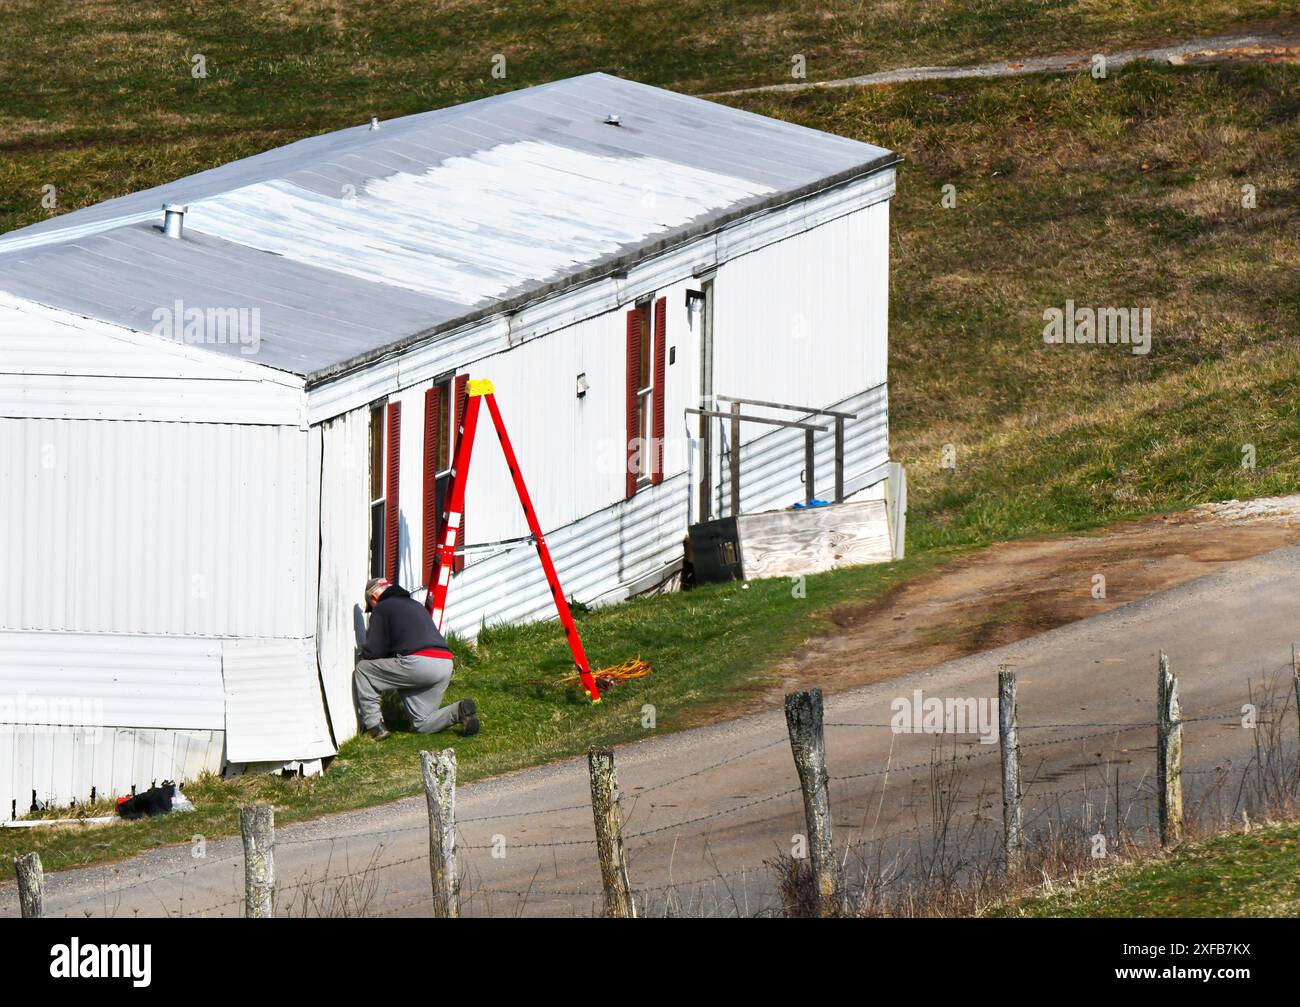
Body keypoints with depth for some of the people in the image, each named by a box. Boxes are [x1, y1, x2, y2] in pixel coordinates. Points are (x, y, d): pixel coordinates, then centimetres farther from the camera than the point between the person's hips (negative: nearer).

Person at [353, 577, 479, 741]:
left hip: (417, 665, -7)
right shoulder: (416, 605, 33)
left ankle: (373, 726, 3)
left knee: (362, 670, 10)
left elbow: (372, 652, 2)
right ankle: (459, 711, -7)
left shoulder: (381, 609, 9)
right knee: (422, 725, 16)